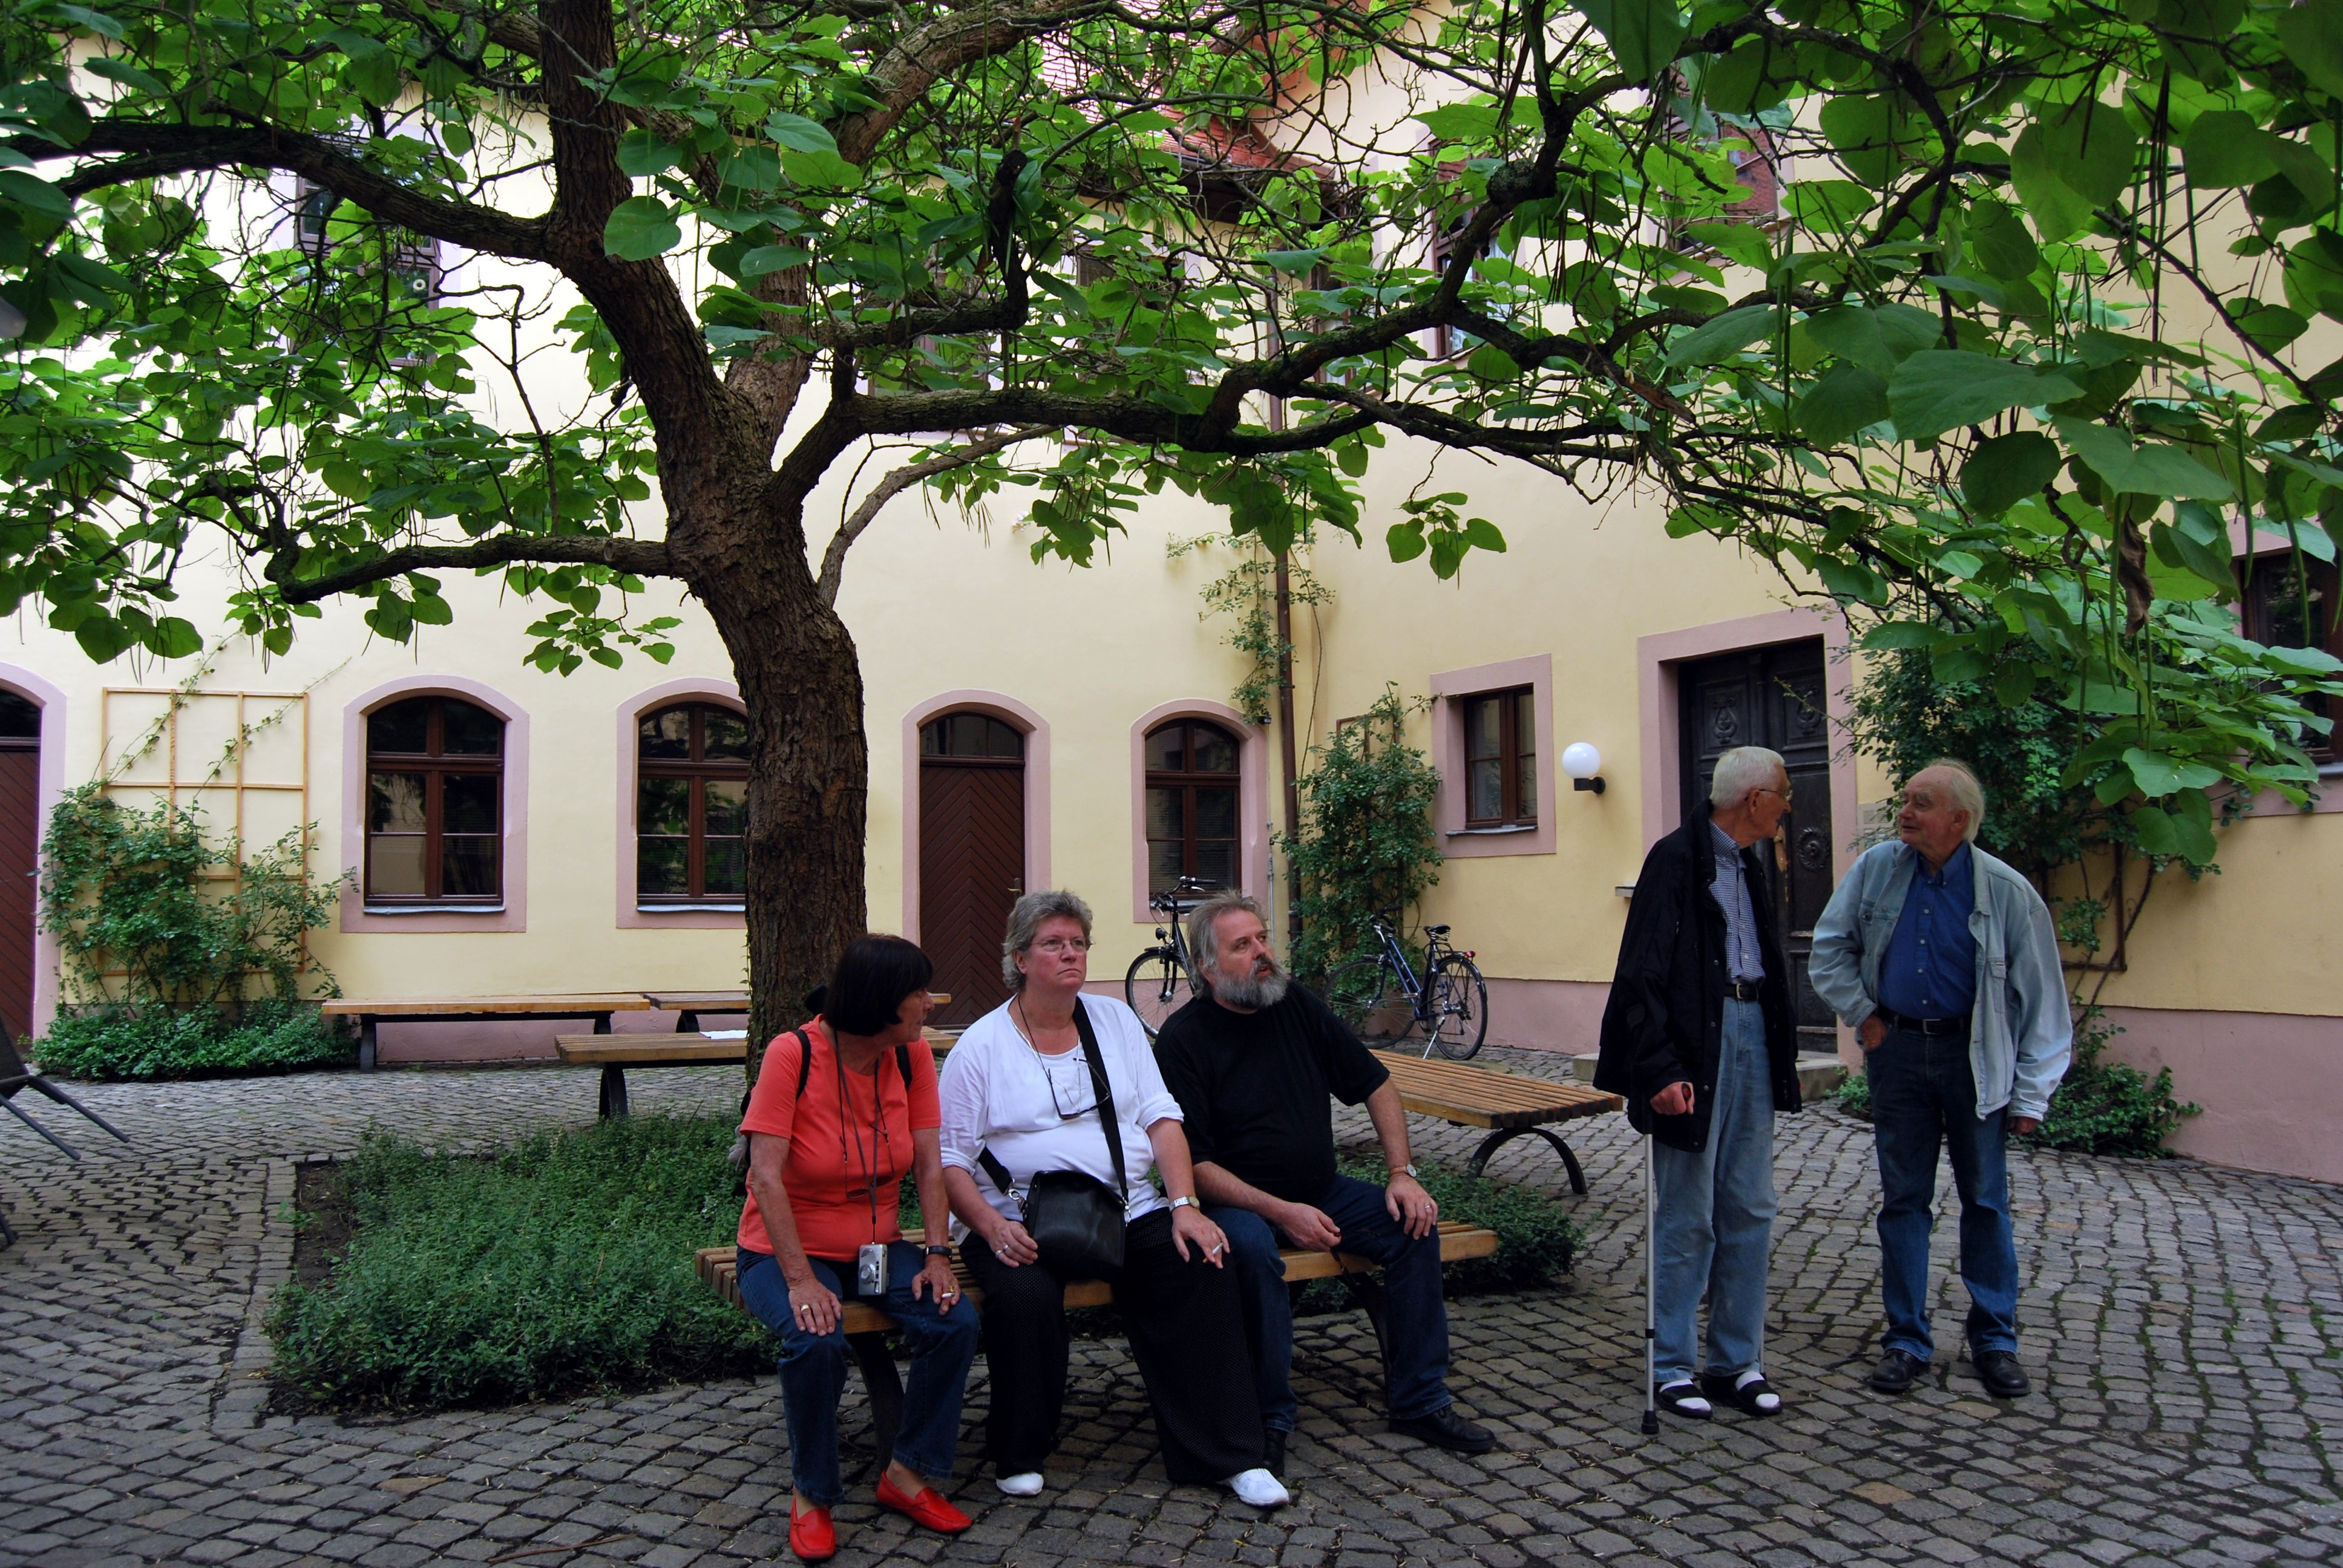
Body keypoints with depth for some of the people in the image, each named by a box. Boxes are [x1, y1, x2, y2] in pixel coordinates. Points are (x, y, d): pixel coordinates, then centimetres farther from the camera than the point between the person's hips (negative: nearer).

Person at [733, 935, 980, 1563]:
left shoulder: (912, 1054, -4)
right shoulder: (792, 1054, -19)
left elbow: (930, 1164, -4)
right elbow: (766, 1176, -22)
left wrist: (937, 1254, -16)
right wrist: (801, 1280, -28)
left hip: (877, 1245, 5)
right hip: (786, 1249, -4)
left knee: (956, 1322, -19)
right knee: (817, 1342, -32)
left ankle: (908, 1474, 2)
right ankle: (811, 1495, -6)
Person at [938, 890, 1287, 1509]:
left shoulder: (1116, 1020, 13)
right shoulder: (982, 1046, 2)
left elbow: (1161, 1118, 7)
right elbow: (950, 1160, -2)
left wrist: (1185, 1207, -7)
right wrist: (993, 1226, -19)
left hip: (1130, 1210, 3)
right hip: (1022, 1222, -3)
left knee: (1205, 1270, -23)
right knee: (1023, 1295, -33)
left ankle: (1226, 1454, -10)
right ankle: (1018, 1456, -7)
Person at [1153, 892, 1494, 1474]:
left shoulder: (1298, 1006, 4)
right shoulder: (1183, 1038, -12)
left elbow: (1375, 1084, 10)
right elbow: (1192, 1162, -16)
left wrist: (1402, 1174, -3)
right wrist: (1281, 1212, -24)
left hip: (1320, 1192, 6)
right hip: (1235, 1202, -5)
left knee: (1414, 1223, -14)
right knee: (1251, 1246, -36)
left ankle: (1419, 1400, -3)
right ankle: (1269, 1419, -20)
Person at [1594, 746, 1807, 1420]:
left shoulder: (1752, 863, 13)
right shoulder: (1677, 857, -12)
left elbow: (1767, 960, 17)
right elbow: (1644, 974, -16)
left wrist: (1783, 1049, 10)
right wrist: (1660, 1069, -21)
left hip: (1751, 1032, 8)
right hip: (1697, 1042, -8)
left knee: (1750, 1212, 11)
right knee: (1687, 1218, 0)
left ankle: (1738, 1362, 22)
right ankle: (1670, 1368, 13)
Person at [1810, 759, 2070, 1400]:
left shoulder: (2007, 892, -9)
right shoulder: (1876, 869, -3)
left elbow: (2042, 998, -5)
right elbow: (1830, 949, 10)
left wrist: (2030, 1095, -6)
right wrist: (1862, 1016, 1)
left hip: (1975, 1055, -2)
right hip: (1897, 1050, 2)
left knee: (1985, 1199, 7)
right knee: (1903, 1198, 8)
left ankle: (1994, 1339, 21)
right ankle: (1906, 1339, 17)